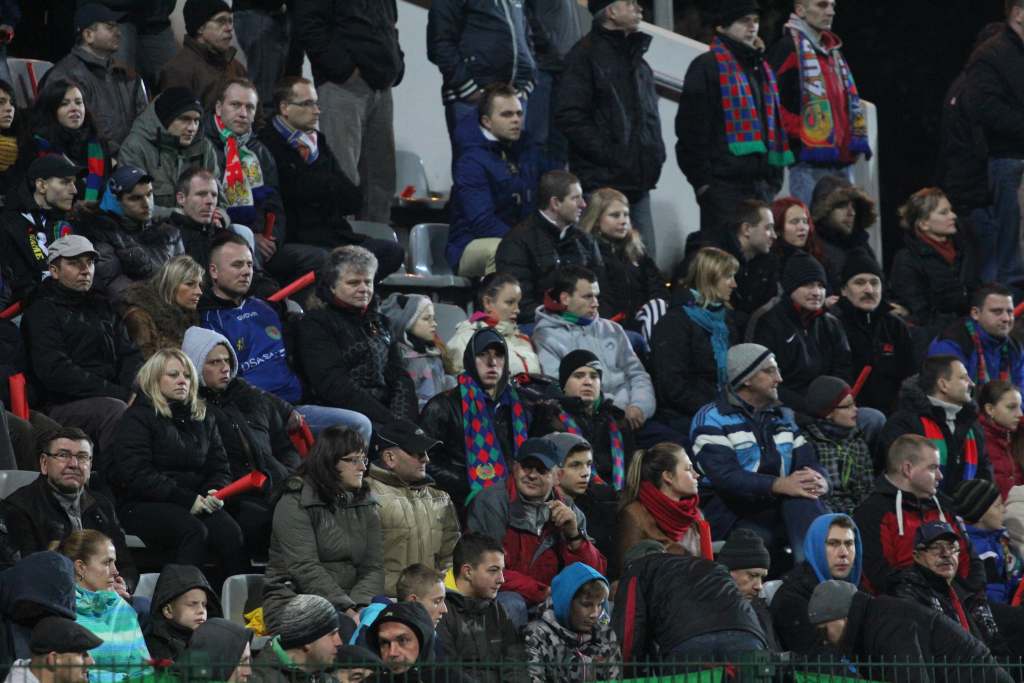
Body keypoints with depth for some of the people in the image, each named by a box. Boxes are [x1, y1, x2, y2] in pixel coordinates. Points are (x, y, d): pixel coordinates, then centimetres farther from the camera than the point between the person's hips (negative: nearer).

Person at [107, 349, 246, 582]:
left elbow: (219, 467, 19)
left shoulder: (203, 418, 21)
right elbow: (136, 475, -10)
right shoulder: (137, 418, 2)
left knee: (230, 531, -26)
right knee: (193, 531, -34)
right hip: (143, 505, -5)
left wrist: (215, 492, -6)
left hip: (195, 503, 5)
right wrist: (186, 499, -16)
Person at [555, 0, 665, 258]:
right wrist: (609, 154, -18)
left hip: (638, 185, 8)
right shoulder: (586, 55, -5)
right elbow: (570, 117, -14)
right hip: (602, 182, -8)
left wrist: (655, 154, 12)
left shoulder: (637, 58, 20)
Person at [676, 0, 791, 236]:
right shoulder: (707, 67, -2)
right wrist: (702, 181, -14)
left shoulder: (762, 70, 22)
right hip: (724, 184, -7)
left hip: (761, 184, 7)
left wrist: (775, 178, 18)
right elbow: (692, 128, -9)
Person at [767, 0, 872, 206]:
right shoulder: (788, 49, -6)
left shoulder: (833, 50, 21)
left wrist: (855, 139, 15)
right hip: (810, 160, -8)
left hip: (842, 160, 8)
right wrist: (799, 135, -15)